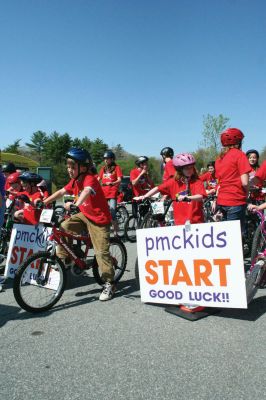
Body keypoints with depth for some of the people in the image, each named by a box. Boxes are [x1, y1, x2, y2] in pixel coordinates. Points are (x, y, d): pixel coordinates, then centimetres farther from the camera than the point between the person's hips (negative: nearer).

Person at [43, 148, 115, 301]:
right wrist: (44, 202, -2)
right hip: (84, 215, 8)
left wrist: (76, 204, -62)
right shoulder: (74, 181, 4)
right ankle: (63, 260, 9)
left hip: (99, 219, -8)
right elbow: (61, 192, 7)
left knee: (102, 252, -6)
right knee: (63, 228, -7)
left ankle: (109, 284, 7)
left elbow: (86, 192, -43)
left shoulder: (90, 179, -23)